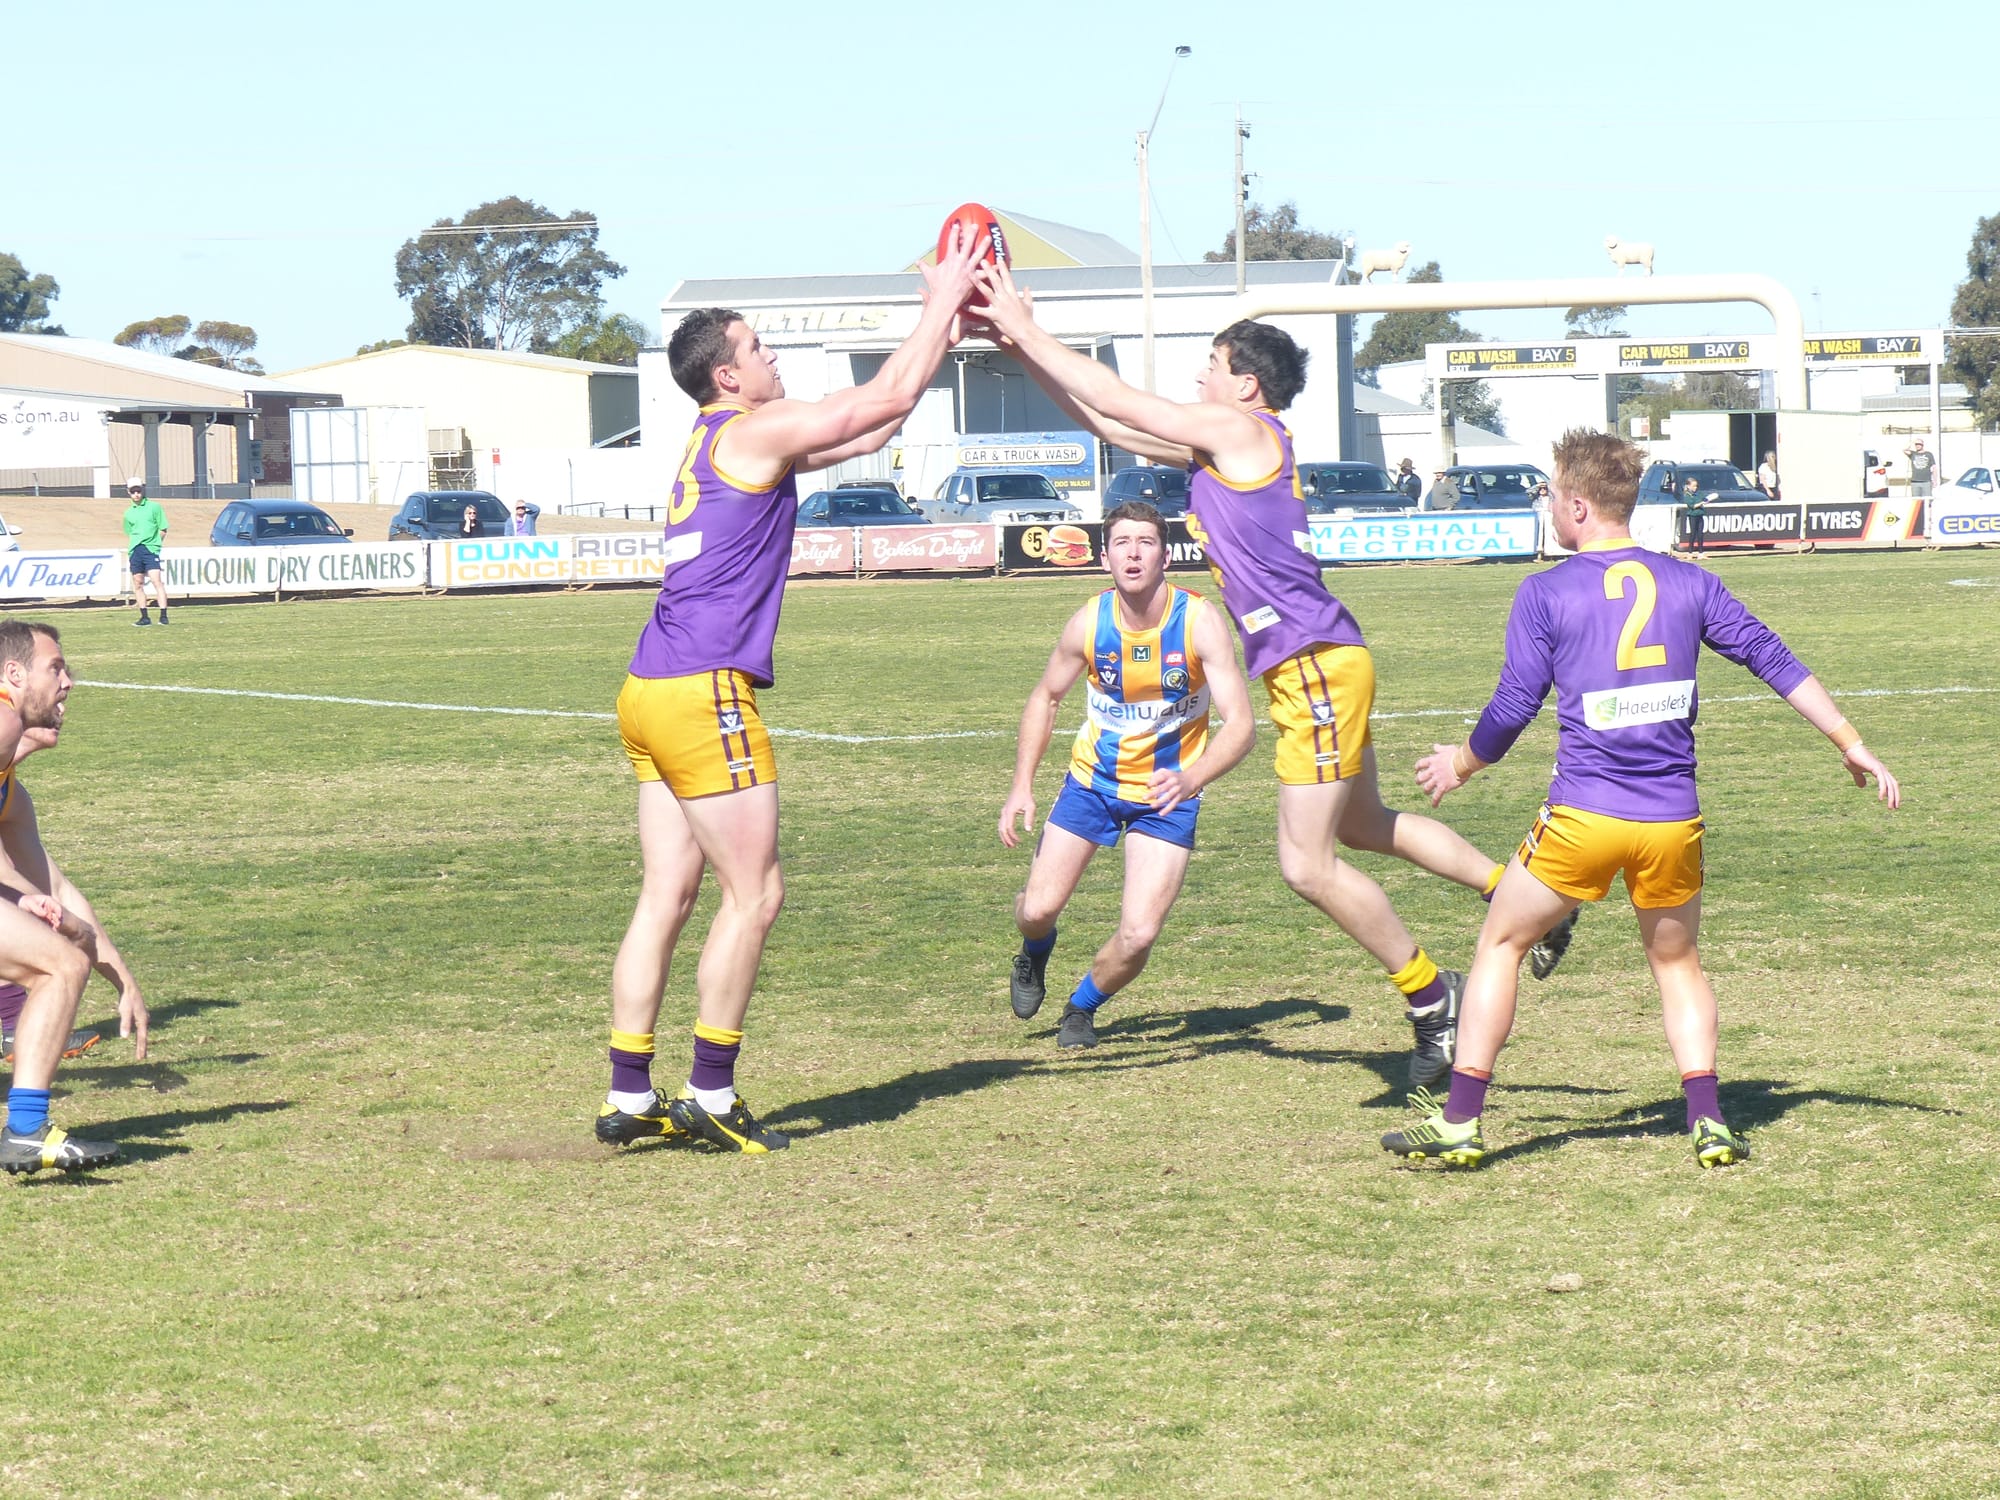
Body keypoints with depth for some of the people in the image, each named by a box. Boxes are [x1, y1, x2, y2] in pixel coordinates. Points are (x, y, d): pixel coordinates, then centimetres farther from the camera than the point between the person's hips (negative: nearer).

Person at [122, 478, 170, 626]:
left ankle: (163, 616, -15)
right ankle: (144, 617, 11)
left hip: (150, 549, -5)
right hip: (135, 551, 5)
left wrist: (155, 542, 0)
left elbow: (163, 530, 4)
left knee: (156, 581, -13)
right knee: (138, 584, 5)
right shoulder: (129, 513, 14)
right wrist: (129, 550, 12)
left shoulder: (154, 507, 3)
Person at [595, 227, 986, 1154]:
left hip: (652, 695, 9)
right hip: (703, 694, -9)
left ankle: (629, 1097, 8)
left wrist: (939, 345, 27)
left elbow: (865, 431, 28)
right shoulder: (752, 432, -6)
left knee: (665, 898, 8)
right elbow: (888, 400, -4)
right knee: (754, 895, -4)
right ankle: (711, 1094, -3)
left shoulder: (713, 446, 21)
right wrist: (941, 306, 7)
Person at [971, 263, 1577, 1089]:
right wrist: (1023, 346, 13)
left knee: (1307, 864, -8)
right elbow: (1108, 422, 17)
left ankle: (1431, 997, 3)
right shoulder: (1221, 447, 15)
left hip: (1316, 666, -10)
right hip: (1317, 665, 10)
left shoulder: (1241, 430, -11)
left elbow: (1119, 401, -10)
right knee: (1362, 825, 25)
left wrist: (1027, 331, -3)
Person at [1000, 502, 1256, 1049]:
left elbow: (1241, 722, -28)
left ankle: (1083, 1005, 21)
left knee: (1138, 935, -12)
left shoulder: (1199, 622, -23)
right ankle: (1034, 957, 38)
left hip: (1169, 792, -2)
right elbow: (1046, 697, 4)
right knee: (1037, 909, -2)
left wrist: (1190, 779, -46)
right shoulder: (1089, 623, -15)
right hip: (1093, 779, 2)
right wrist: (1022, 787, -1)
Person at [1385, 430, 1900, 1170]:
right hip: (1673, 817, 3)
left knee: (1500, 945, 14)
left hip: (1584, 814, -3)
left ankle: (1459, 1122, 10)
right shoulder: (1688, 583, 7)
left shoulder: (1545, 593, -3)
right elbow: (1774, 661, 9)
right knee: (1676, 963, 22)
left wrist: (1461, 763, 18)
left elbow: (1514, 708, -2)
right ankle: (1708, 1122, 8)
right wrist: (1852, 746, 17)